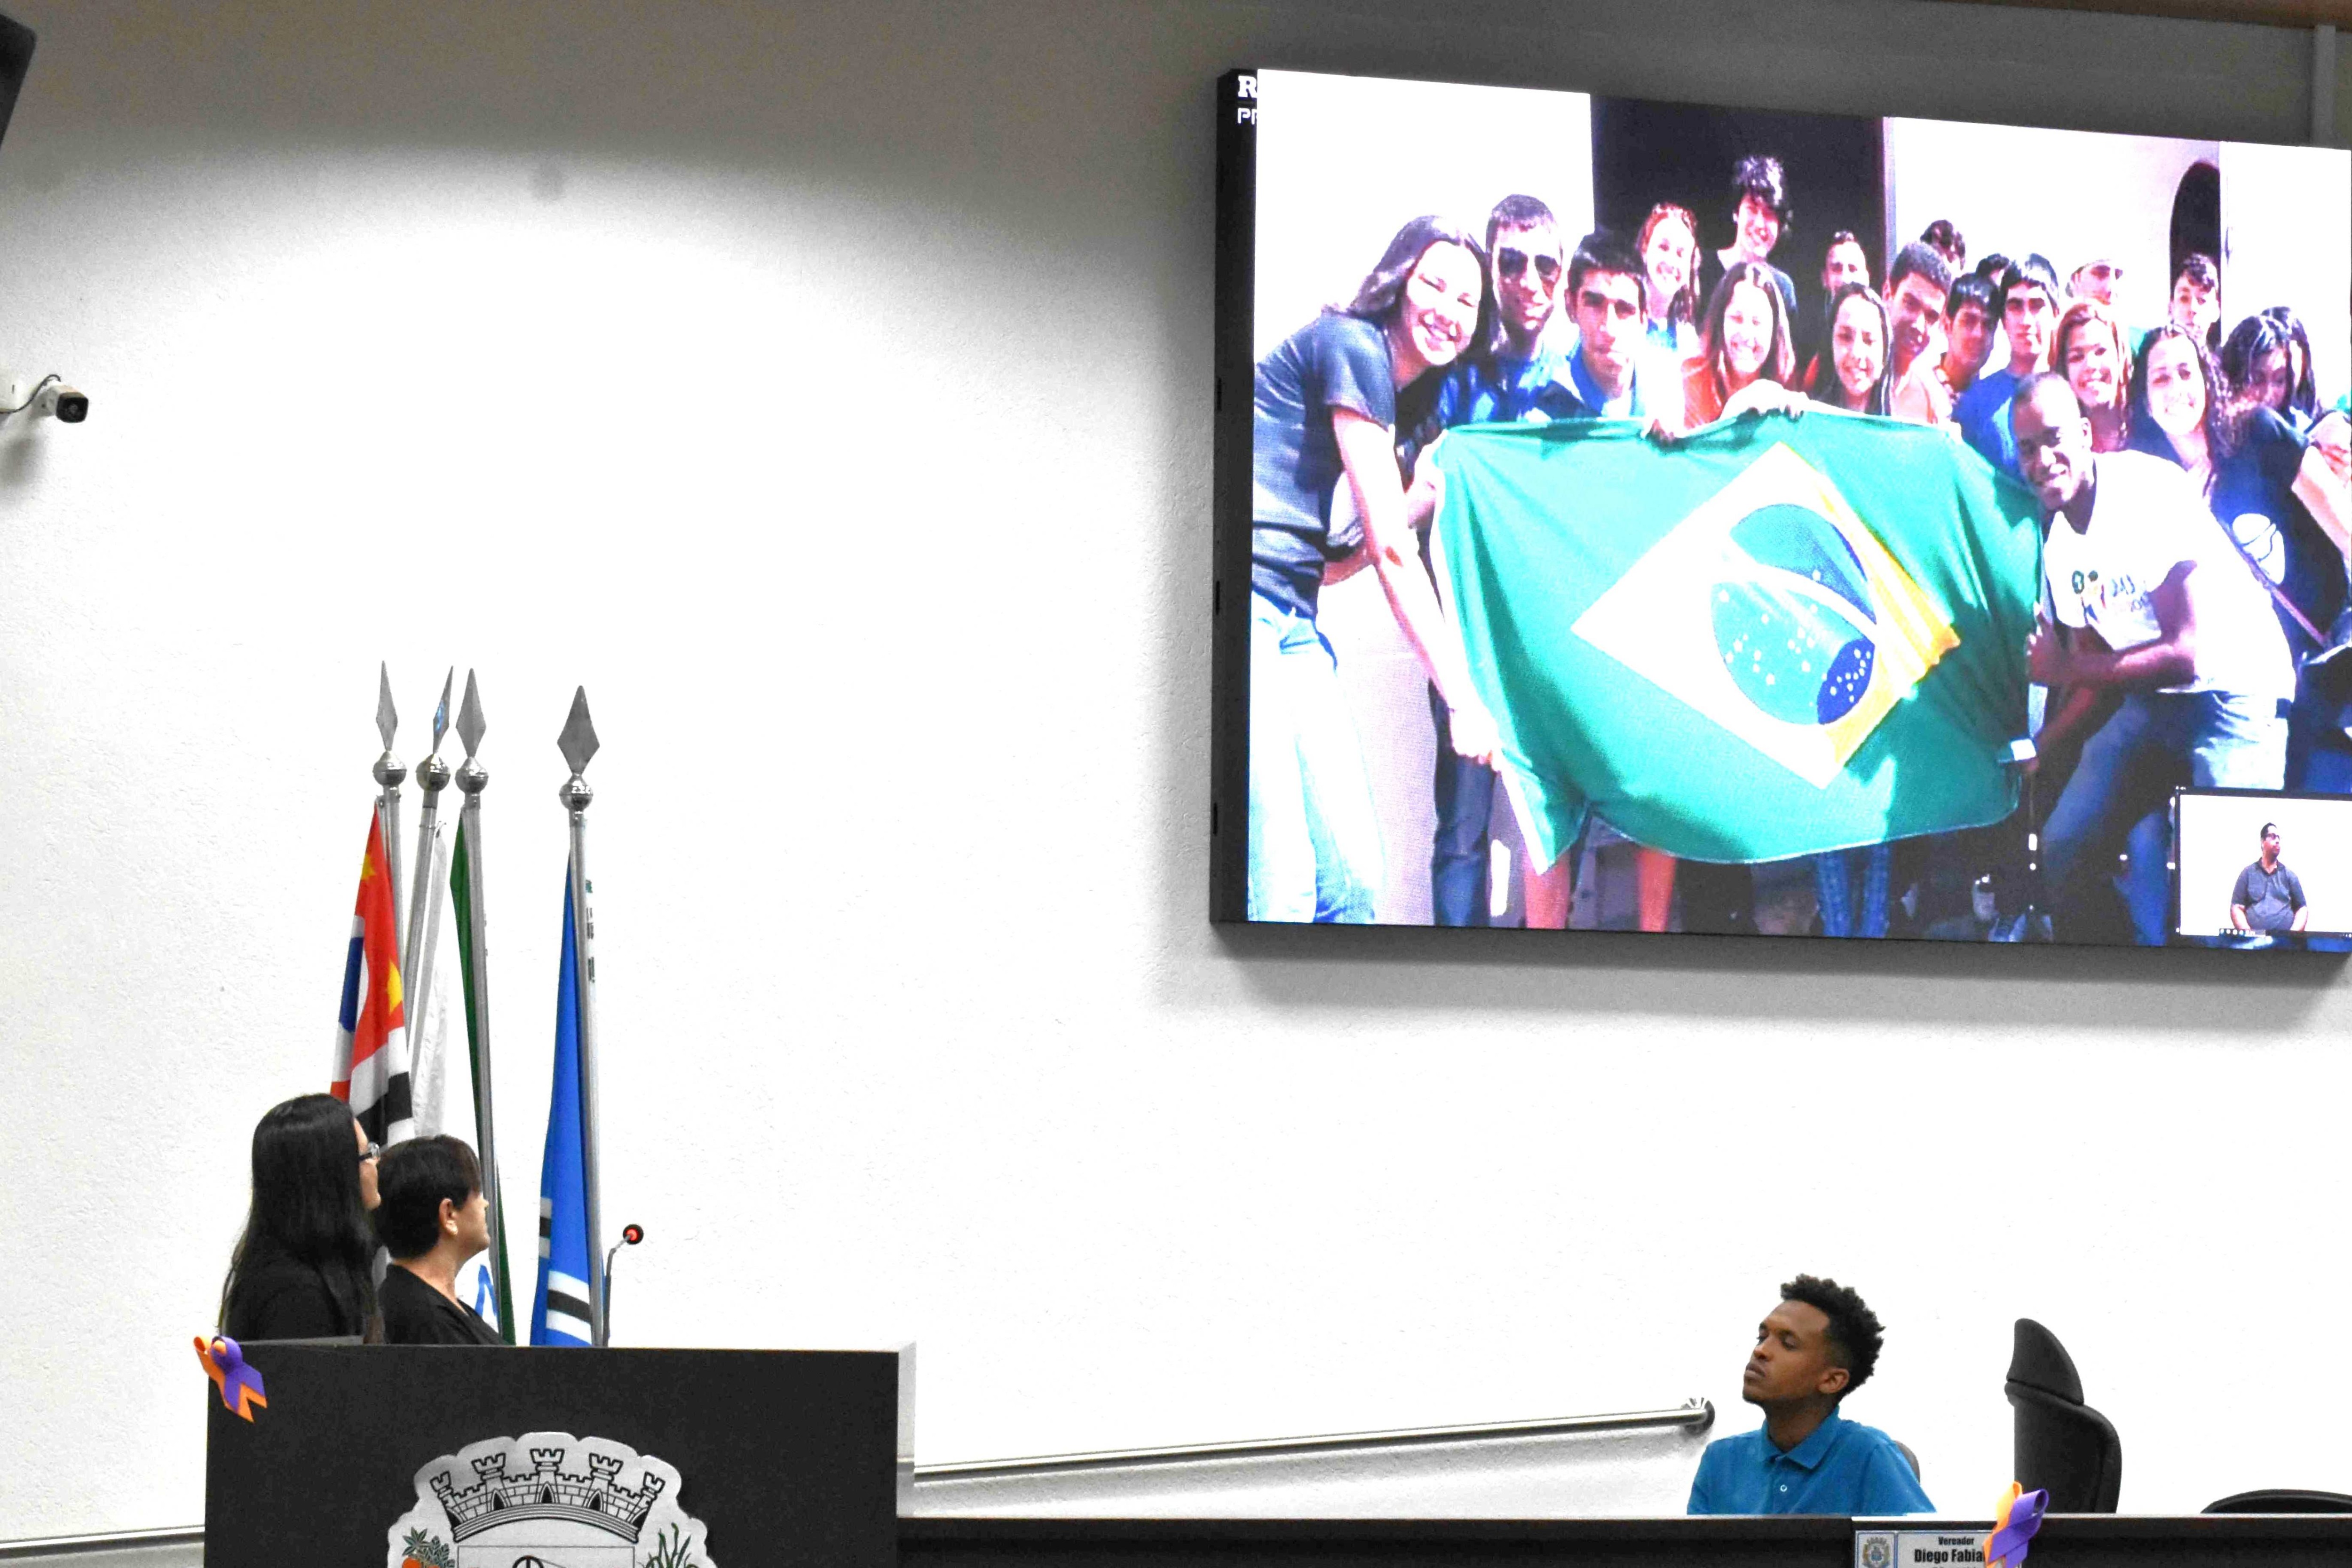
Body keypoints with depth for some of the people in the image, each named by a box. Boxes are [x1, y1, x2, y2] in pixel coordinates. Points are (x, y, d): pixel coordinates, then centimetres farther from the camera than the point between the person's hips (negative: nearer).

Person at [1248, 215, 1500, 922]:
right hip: (1248, 594, -10)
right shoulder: (1352, 347, -4)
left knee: (1351, 876, 4)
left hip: (1290, 623, 10)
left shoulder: (1392, 393, 24)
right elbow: (1391, 551, -6)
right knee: (1281, 889, -16)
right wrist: (1463, 699, -2)